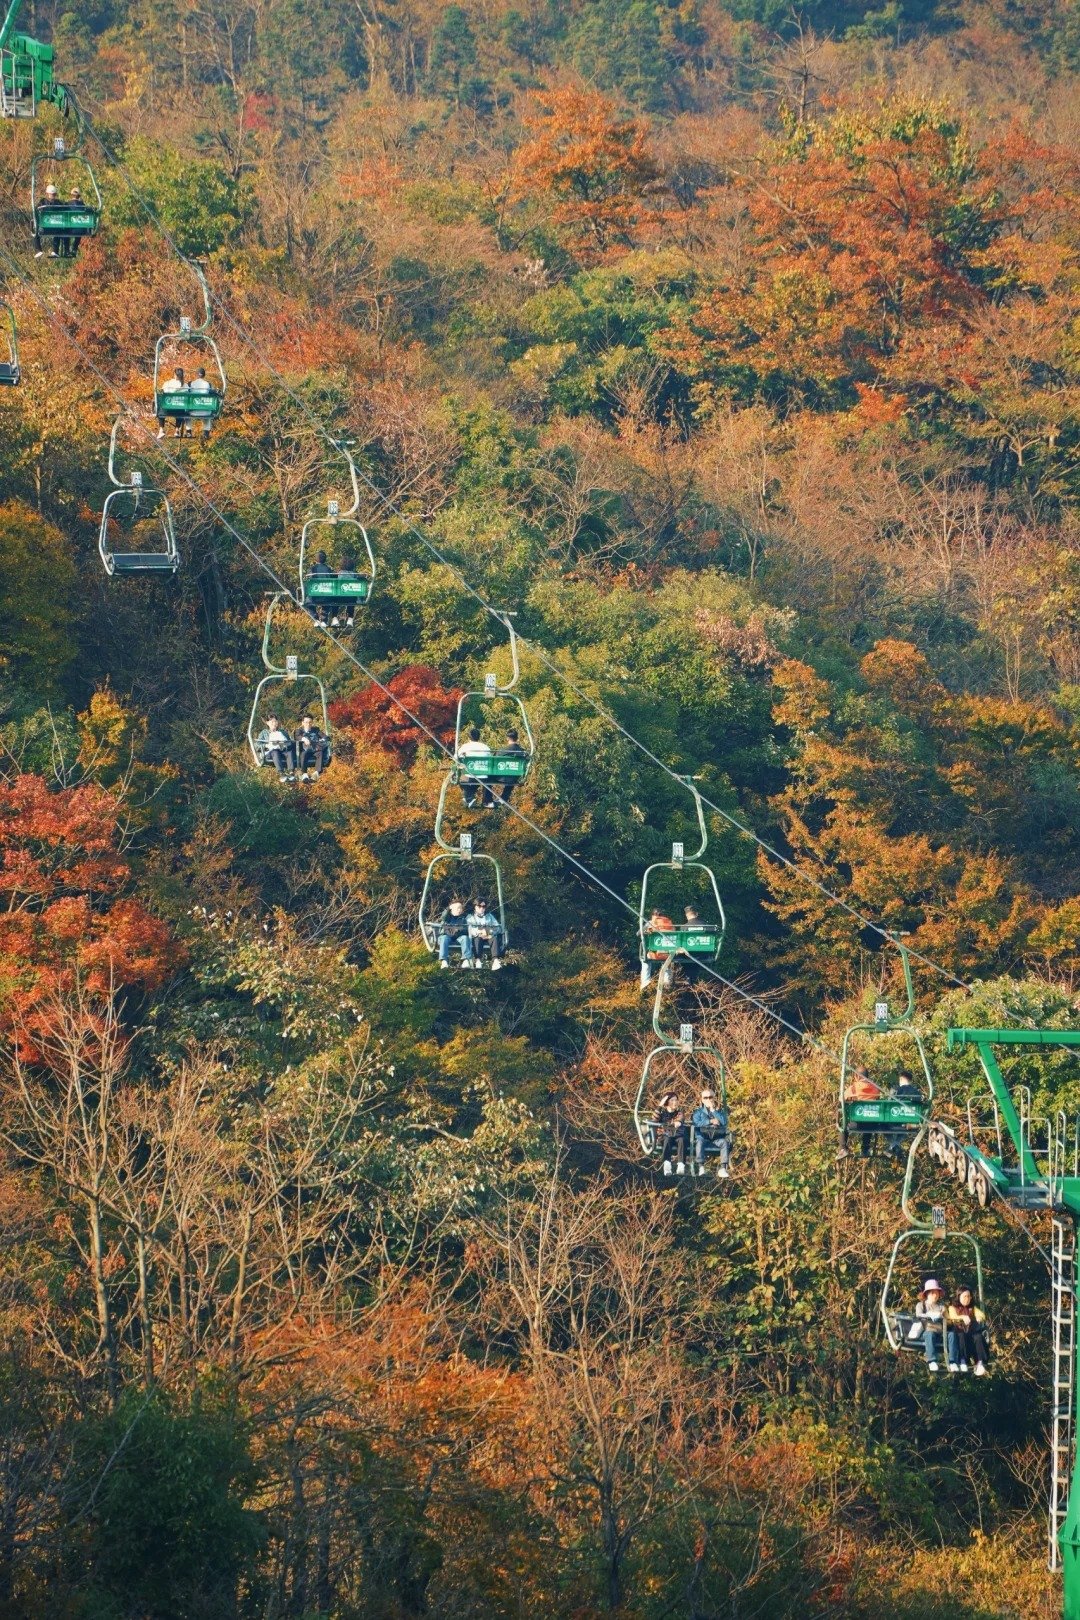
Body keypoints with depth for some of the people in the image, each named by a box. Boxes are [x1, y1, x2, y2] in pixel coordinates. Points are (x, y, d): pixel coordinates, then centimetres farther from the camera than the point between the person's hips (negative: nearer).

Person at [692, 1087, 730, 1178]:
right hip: (703, 1137, -1)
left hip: (717, 1139, 1)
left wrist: (713, 1110, -1)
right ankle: (701, 1167, -43)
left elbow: (724, 1122, -1)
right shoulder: (698, 1111, 16)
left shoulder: (720, 1111, 19)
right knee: (700, 1141, -36)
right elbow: (696, 1122, -3)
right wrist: (711, 1121, -6)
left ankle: (723, 1168, -36)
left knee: (725, 1142, -31)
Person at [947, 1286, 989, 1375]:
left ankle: (980, 1364, -47)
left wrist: (980, 1316, -16)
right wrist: (963, 1317, -25)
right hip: (959, 1332, -2)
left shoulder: (972, 1308, 26)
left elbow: (982, 1315, 9)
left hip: (971, 1333, 2)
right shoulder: (953, 1308, 17)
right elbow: (953, 1317, -4)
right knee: (961, 1336, -37)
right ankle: (962, 1361, -48)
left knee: (979, 1337, -31)